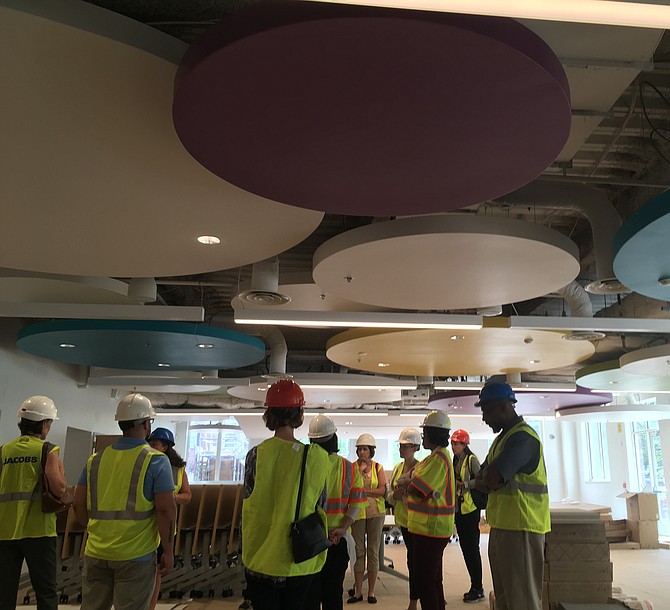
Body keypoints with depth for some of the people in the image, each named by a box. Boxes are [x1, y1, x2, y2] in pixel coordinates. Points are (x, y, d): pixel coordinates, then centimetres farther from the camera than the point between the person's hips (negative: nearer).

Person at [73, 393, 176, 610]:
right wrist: (168, 551, -4)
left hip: (96, 552, 5)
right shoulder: (156, 460, -9)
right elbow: (165, 510, -13)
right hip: (135, 554, -5)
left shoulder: (96, 459, 6)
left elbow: (79, 505, 10)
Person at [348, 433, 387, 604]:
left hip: (375, 513, 0)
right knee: (358, 551, 5)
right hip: (357, 512, 0)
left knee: (373, 551, 6)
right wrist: (360, 471, -13)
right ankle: (358, 591, 16)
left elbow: (383, 490, -8)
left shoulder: (378, 468, 2)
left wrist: (363, 491, -12)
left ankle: (371, 591, 17)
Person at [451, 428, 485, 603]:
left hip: (470, 509, -8)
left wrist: (463, 484, -21)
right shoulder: (456, 461, 13)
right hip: (459, 508, 9)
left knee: (472, 548, -3)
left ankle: (478, 590, 6)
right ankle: (475, 586, 24)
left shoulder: (471, 460, -11)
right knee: (465, 547, 13)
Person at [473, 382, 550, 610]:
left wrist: (488, 474, -3)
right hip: (501, 527, 10)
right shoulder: (502, 438, 15)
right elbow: (480, 482, 14)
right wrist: (489, 479, -7)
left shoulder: (523, 437, -17)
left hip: (520, 529, -10)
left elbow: (491, 478, -25)